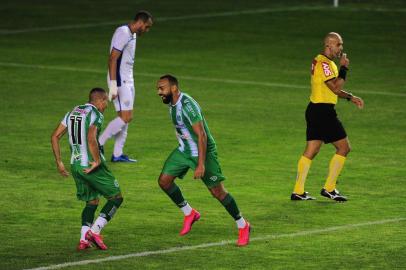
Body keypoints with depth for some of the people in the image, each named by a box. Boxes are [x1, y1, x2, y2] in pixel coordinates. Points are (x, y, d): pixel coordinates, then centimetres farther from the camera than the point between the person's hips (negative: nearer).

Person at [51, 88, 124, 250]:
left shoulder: (73, 113, 14)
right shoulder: (95, 114, -10)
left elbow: (55, 137, 13)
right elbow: (91, 139, -27)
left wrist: (59, 162, 17)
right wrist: (97, 161, -19)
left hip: (75, 165, 8)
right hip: (91, 164, -8)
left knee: (91, 201, 18)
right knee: (116, 197, 4)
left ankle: (84, 239, 4)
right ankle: (95, 231, -9)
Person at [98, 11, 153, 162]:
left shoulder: (132, 35, 15)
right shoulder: (123, 33, -16)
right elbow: (112, 59, -21)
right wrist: (113, 85, -24)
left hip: (127, 81, 10)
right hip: (119, 81, -10)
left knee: (125, 118, 8)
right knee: (126, 118, -12)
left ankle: (117, 154, 10)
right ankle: (98, 144, -6)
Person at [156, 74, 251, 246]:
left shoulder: (187, 105, -27)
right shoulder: (172, 103, 2)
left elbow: (202, 135, -29)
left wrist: (201, 164, -32)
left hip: (202, 151, -9)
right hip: (184, 150, 9)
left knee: (217, 191, -7)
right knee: (164, 180, 0)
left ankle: (243, 226, 7)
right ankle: (189, 213, 17)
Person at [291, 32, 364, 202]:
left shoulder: (326, 62, 17)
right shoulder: (323, 64, -16)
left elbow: (333, 88, 27)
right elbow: (336, 88, -22)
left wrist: (350, 97, 18)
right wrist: (343, 68, -15)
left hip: (315, 110, 10)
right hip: (322, 111, -10)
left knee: (311, 151, 9)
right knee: (343, 147, -1)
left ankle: (298, 191, 7)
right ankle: (329, 189, 2)